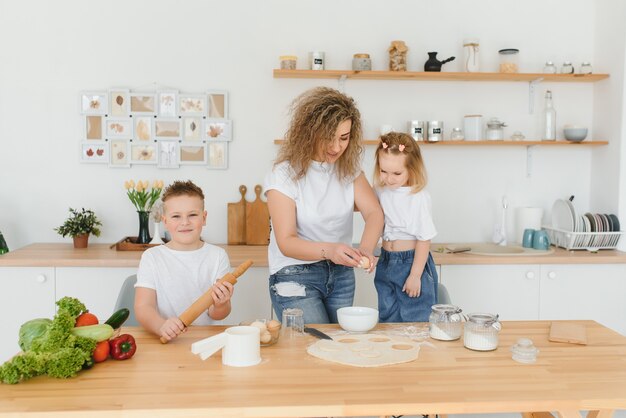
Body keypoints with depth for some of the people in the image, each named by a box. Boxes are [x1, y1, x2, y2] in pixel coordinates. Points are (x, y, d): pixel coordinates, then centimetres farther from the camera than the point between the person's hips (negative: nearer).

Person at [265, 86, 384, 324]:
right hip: (295, 275, -5)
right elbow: (286, 242, -18)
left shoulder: (348, 167, -1)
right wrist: (328, 250, -36)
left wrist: (366, 248, -31)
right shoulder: (285, 175, -15)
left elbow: (374, 212, -10)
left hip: (341, 274, 5)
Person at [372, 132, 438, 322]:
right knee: (387, 320, 16)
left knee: (415, 322, 3)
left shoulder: (418, 198, -18)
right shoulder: (380, 191, 0)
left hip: (412, 262, -6)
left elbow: (424, 239, -15)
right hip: (386, 263, 6)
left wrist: (415, 275, -13)